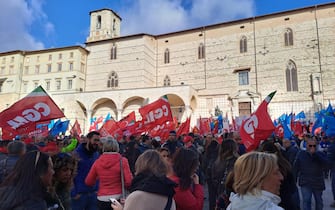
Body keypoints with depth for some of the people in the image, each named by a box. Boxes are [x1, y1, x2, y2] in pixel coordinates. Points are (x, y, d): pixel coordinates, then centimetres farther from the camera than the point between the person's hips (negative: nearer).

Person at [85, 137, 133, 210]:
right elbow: (129, 182, -17)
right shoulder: (122, 160, -13)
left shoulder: (97, 162, -5)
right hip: (118, 198, -2)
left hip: (102, 199, 2)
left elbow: (88, 182, 3)